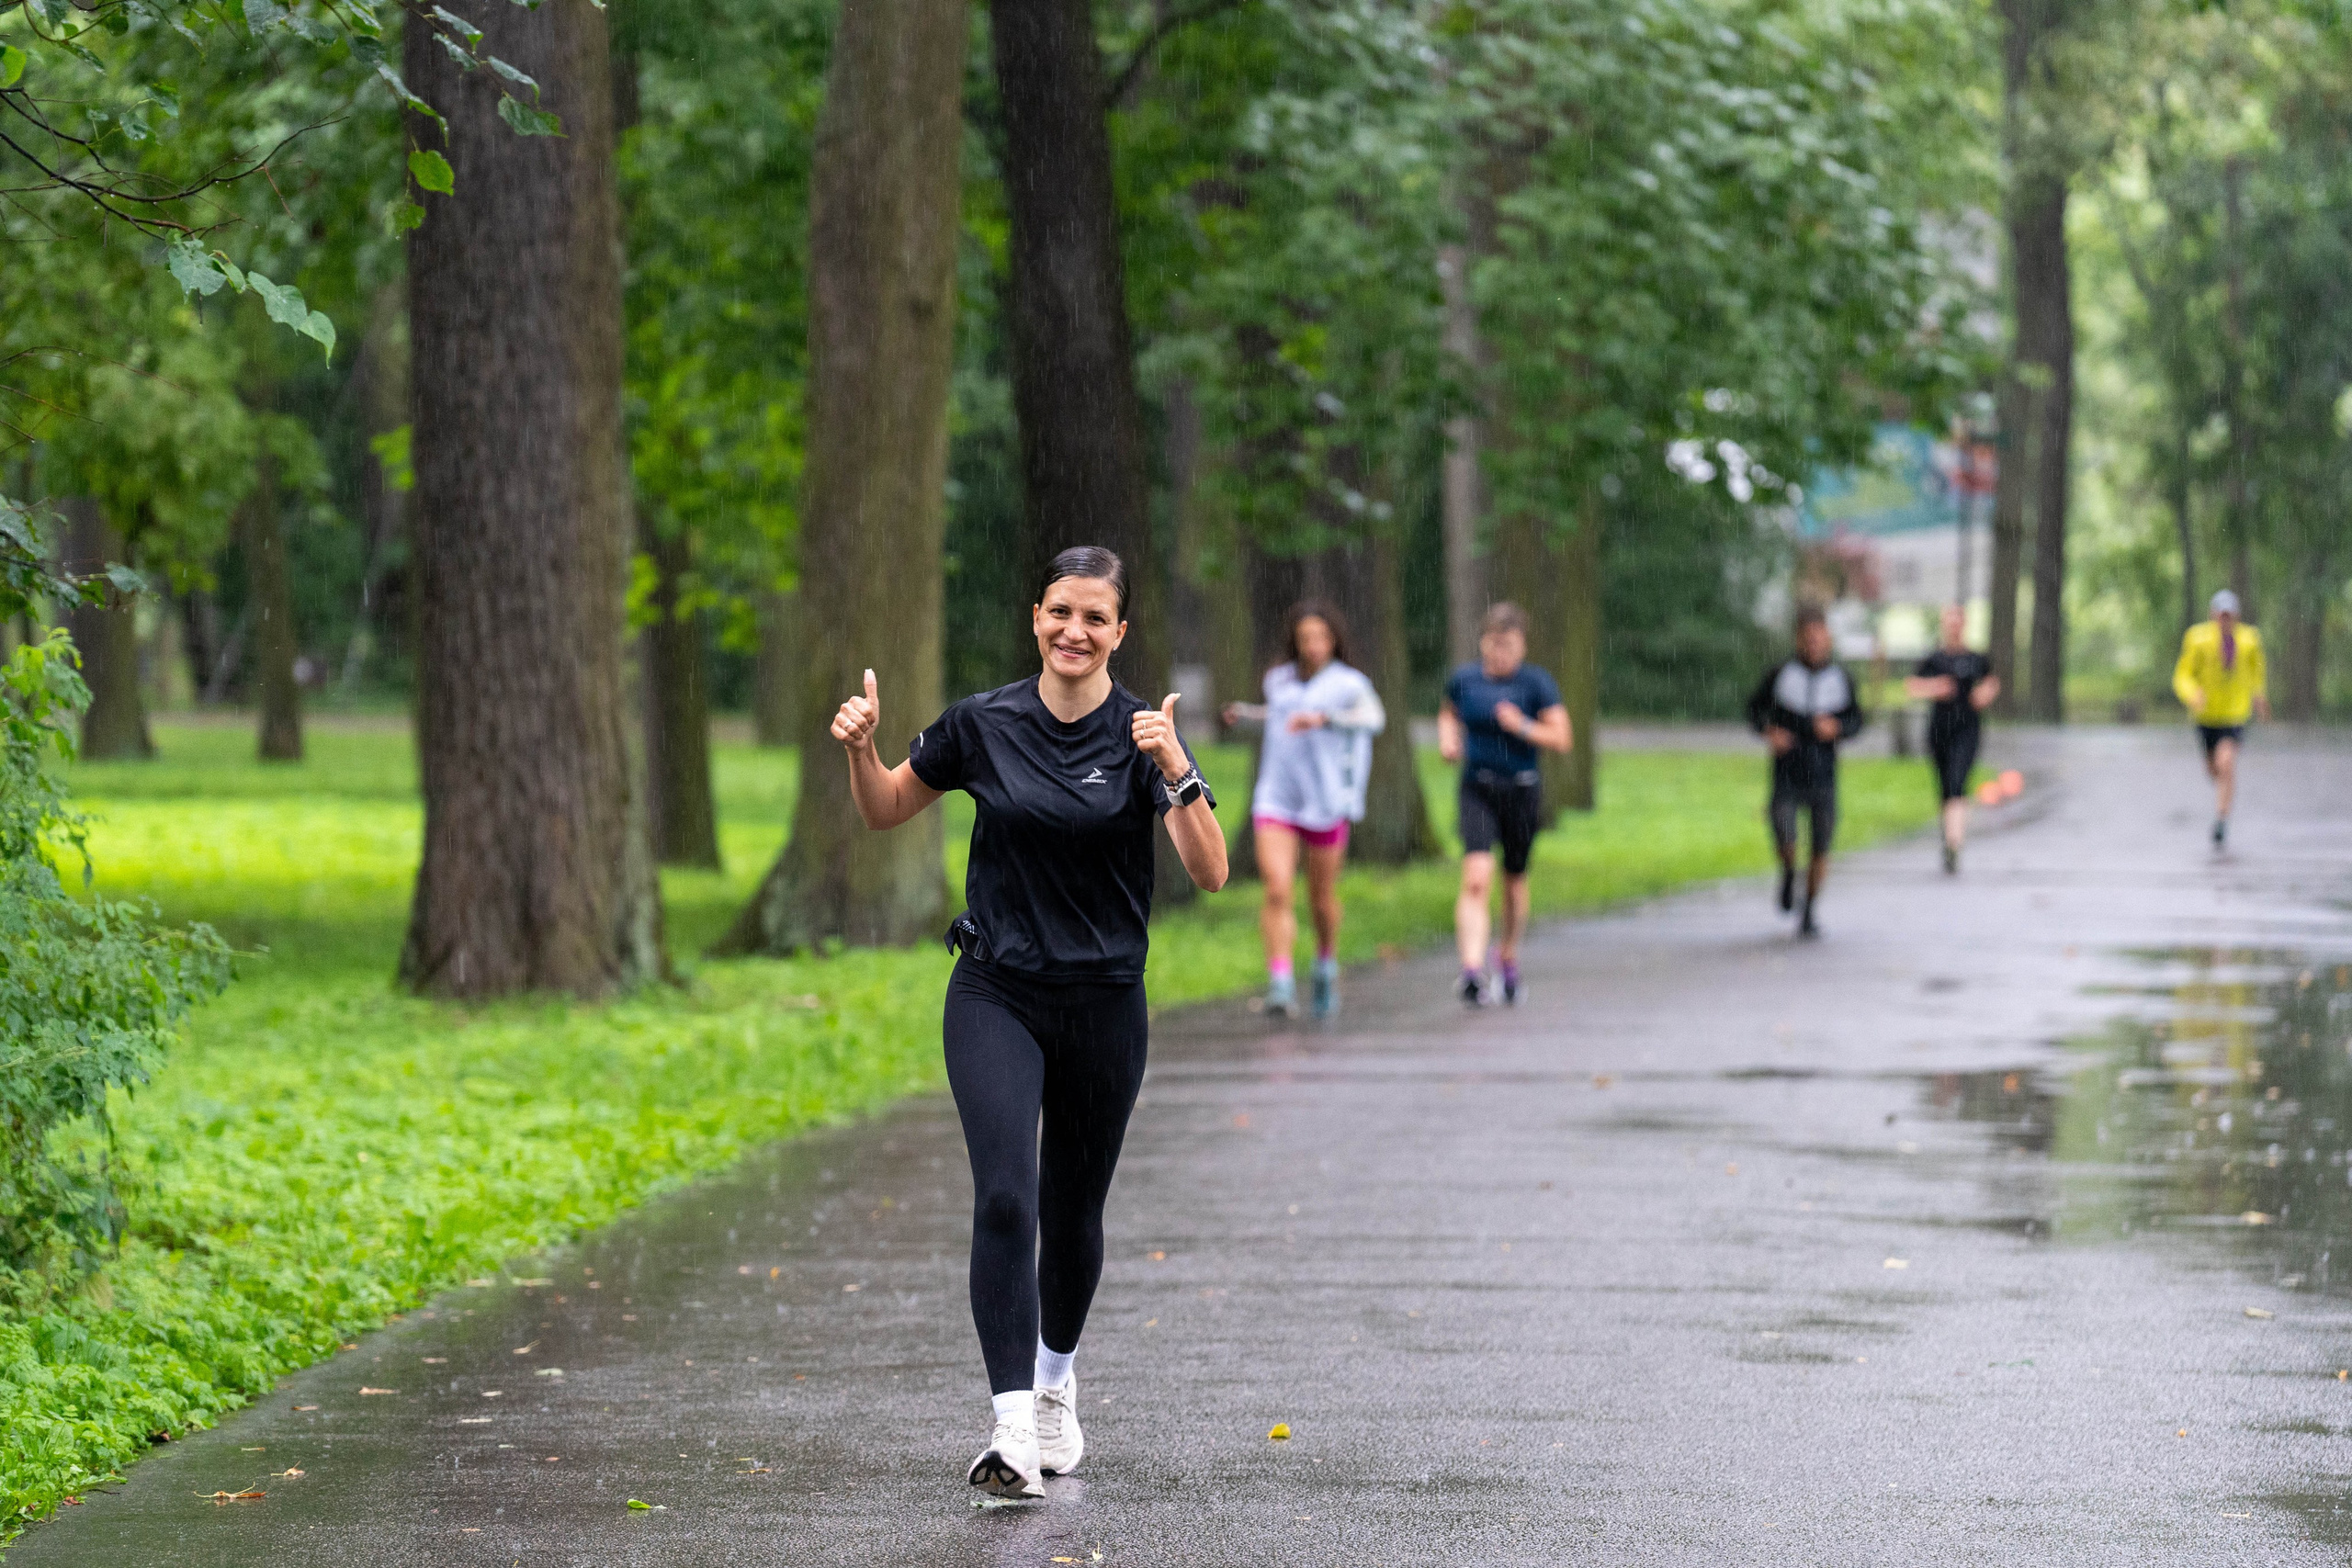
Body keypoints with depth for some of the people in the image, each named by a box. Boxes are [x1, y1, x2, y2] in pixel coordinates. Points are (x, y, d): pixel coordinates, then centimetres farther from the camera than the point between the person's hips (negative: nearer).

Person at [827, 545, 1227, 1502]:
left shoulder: (1141, 734, -6)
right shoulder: (984, 725, -1)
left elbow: (1211, 873, -17)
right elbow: (885, 812, 14)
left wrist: (1174, 770, -31)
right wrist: (860, 748, -6)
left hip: (1103, 1002, 0)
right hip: (995, 997, 0)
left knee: (1072, 1213, 13)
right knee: (1004, 1197, -17)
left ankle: (1056, 1380, 41)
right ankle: (1014, 1430, -22)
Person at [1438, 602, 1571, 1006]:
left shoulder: (1537, 683, -6)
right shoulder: (1463, 679, 2)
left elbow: (1562, 738, -7)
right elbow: (1449, 712, 24)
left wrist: (1523, 728, -22)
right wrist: (1447, 738, 4)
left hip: (1522, 791, 0)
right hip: (1477, 791, 0)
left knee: (1514, 882, 14)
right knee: (1476, 879, -17)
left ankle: (1509, 955, 40)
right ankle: (1472, 970, -27)